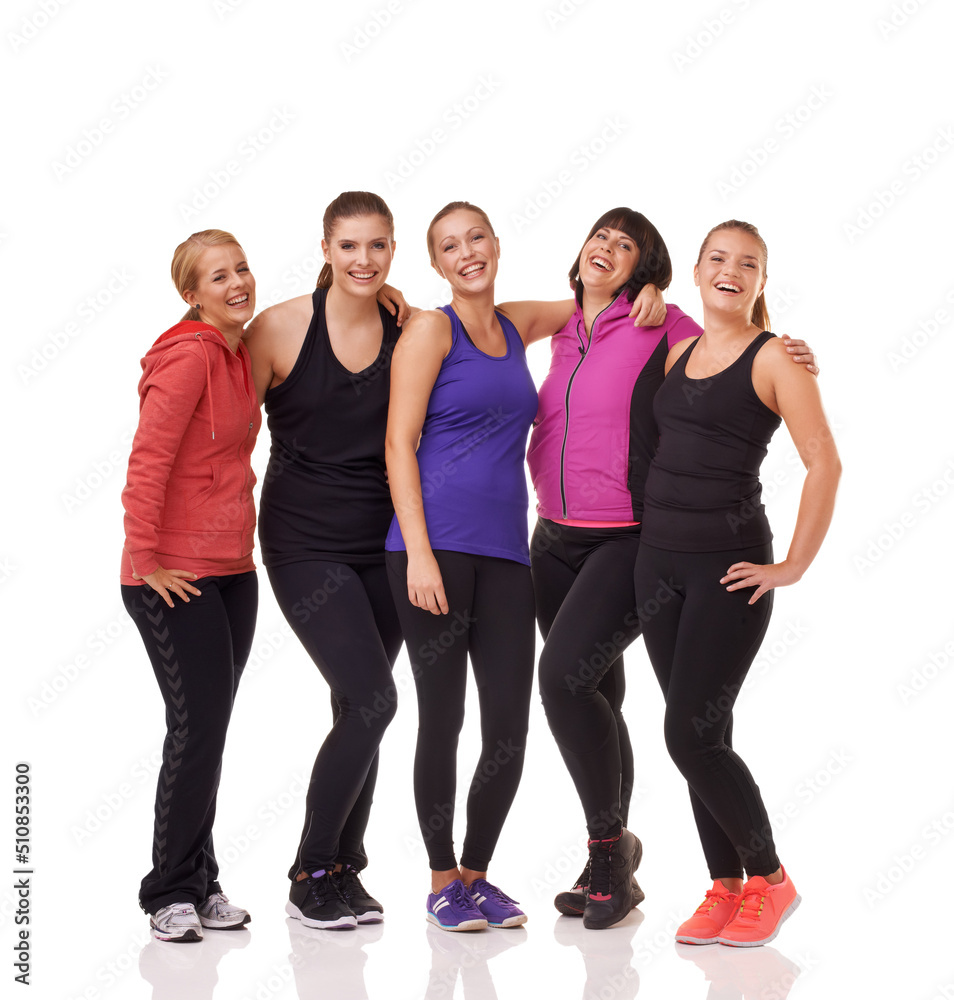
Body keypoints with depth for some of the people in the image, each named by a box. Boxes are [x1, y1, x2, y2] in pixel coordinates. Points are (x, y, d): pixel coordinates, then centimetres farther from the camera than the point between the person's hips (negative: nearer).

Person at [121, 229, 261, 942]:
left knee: (209, 728, 11)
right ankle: (172, 894, 5)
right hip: (176, 576, -8)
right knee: (197, 725, -8)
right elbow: (147, 462, -19)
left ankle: (199, 882, 21)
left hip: (233, 570, 8)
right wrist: (145, 560, -18)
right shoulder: (189, 355, -14)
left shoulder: (239, 354, 11)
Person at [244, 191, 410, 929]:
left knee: (359, 710, 8)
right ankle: (310, 876, 2)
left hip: (382, 543, 4)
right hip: (305, 543, -4)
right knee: (372, 700, -14)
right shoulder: (281, 328, -7)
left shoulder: (411, 333, 1)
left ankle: (343, 870, 25)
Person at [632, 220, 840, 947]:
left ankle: (770, 881, 9)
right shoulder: (678, 354, 12)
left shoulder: (774, 358, -6)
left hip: (730, 564, -6)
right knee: (699, 736, 9)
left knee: (692, 735, -9)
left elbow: (825, 464, -11)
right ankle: (725, 888, 19)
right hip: (660, 559, 6)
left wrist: (793, 567, -11)